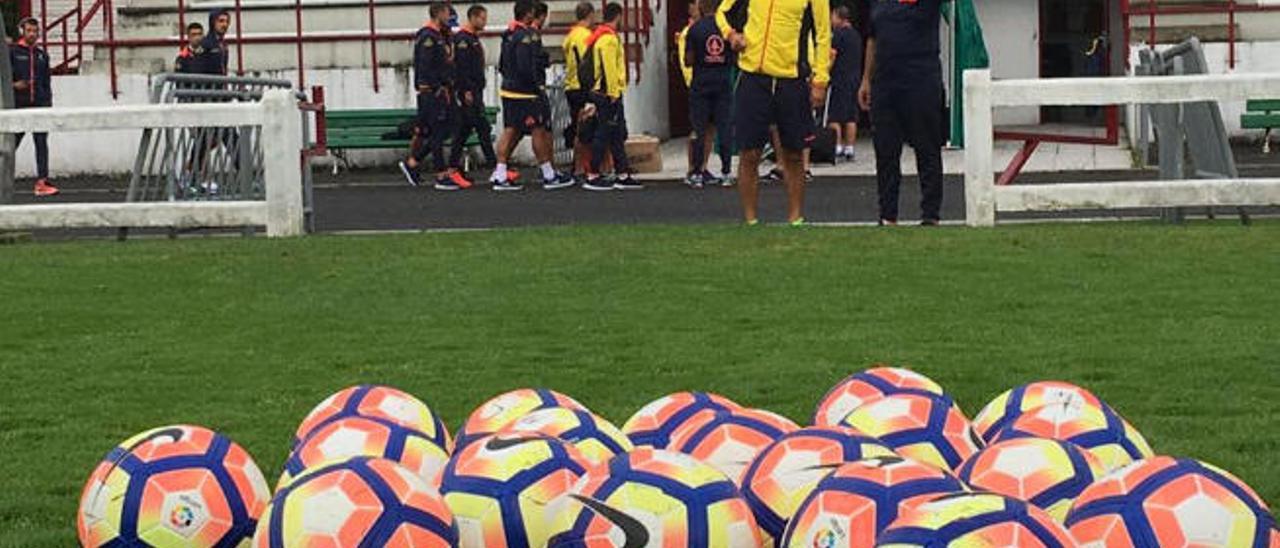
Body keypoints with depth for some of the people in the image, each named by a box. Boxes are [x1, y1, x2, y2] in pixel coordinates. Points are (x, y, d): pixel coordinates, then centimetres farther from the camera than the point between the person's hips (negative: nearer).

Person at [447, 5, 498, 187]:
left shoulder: (473, 39, 19)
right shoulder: (463, 38, -12)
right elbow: (461, 67, -20)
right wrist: (467, 91, -23)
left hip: (475, 92, 10)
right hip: (468, 93, -10)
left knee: (464, 130, 10)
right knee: (483, 129, -10)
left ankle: (453, 170, 12)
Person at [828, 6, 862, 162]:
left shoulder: (839, 34, -9)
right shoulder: (856, 35, 16)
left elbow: (832, 55, -14)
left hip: (839, 80, -8)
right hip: (854, 79, 8)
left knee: (834, 117, -6)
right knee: (851, 118, 7)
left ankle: (837, 148, -11)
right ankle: (849, 149, 6)